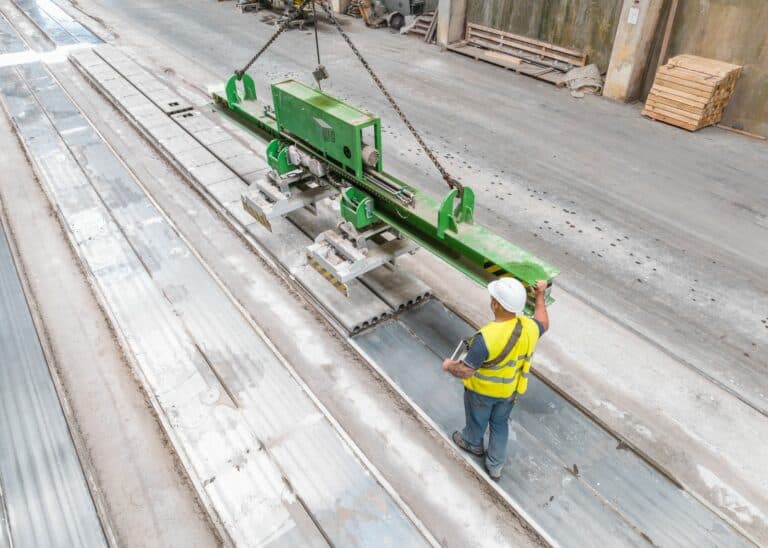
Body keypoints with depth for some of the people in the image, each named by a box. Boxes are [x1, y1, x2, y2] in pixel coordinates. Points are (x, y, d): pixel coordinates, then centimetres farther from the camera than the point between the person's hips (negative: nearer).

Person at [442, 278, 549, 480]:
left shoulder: (486, 337, -41)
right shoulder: (529, 327, -23)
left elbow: (465, 371, -33)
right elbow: (543, 324, 4)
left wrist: (449, 366, -11)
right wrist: (540, 296, 15)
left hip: (482, 390, -4)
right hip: (509, 390, 5)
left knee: (477, 419, 27)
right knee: (500, 424, 28)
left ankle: (472, 443, 57)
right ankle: (495, 466, 45)